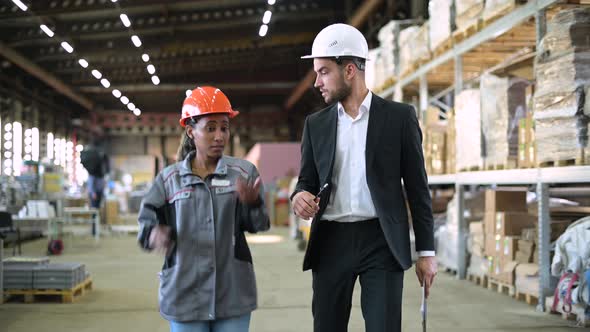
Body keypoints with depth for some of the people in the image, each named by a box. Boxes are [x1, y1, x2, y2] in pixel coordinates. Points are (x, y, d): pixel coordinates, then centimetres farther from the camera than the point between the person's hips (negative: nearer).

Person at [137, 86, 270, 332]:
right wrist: (154, 234, -21)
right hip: (185, 293, 0)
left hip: (232, 292, 0)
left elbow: (258, 225, -5)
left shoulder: (243, 172, 0)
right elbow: (147, 220, 2)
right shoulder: (170, 178, 2)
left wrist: (253, 203, -27)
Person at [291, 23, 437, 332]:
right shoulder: (316, 123, 10)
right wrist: (300, 195, -12)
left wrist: (426, 251, -1)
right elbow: (307, 180, 13)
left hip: (381, 241, -3)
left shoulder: (399, 116, 1)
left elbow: (417, 187, 2)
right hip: (331, 243, 3)